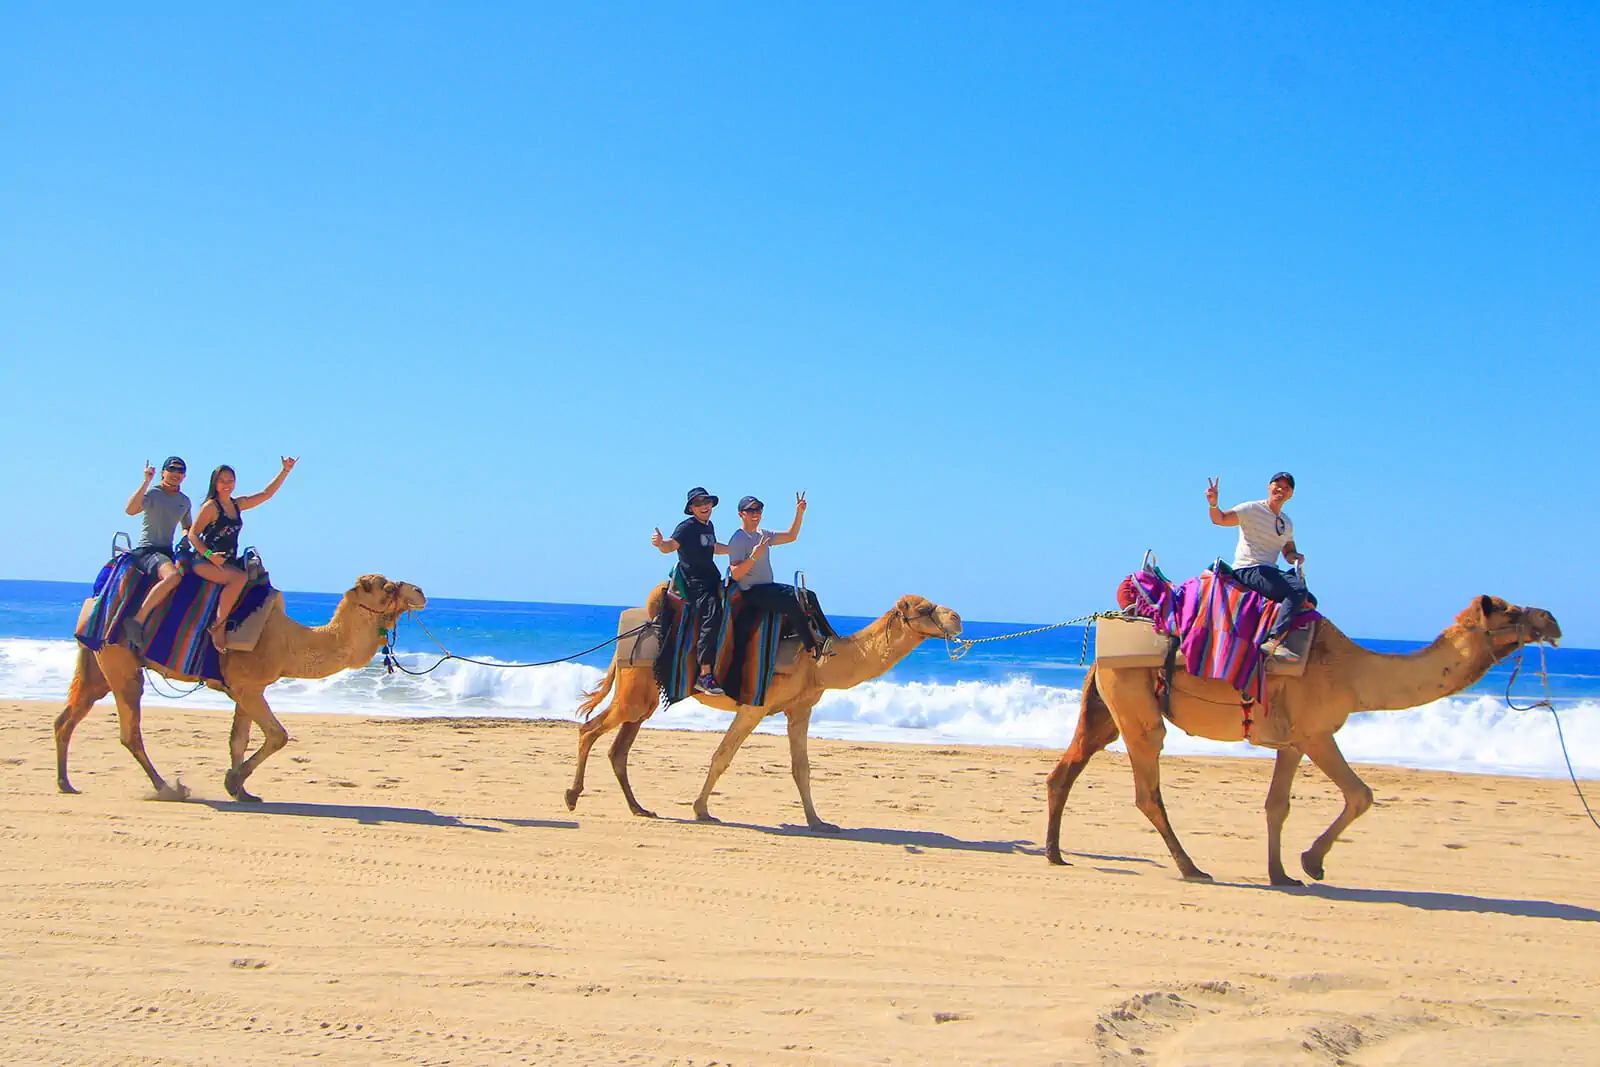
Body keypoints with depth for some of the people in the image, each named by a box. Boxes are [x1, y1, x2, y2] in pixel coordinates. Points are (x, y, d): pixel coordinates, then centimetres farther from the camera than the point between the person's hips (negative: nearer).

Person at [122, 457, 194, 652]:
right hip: (146, 551, -8)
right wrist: (146, 482, -26)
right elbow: (130, 510, -26)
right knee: (173, 575, -35)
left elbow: (188, 528, 33)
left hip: (167, 553, 8)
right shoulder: (152, 493, -5)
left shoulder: (184, 501, 16)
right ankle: (138, 620, -33)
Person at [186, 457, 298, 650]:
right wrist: (210, 555, -23)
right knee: (238, 578, -34)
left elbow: (266, 494, 17)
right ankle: (218, 626, -28)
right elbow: (192, 534, -9)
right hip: (205, 562, -8)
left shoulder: (237, 504, 14)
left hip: (229, 562, 8)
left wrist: (285, 471, 12)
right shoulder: (210, 507, -6)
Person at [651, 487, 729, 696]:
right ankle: (704, 675, -27)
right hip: (695, 582, -10)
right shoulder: (687, 527, -10)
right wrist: (660, 543, -50)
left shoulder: (709, 526, 15)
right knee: (712, 616, -23)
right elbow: (670, 545, -26)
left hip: (712, 578, 10)